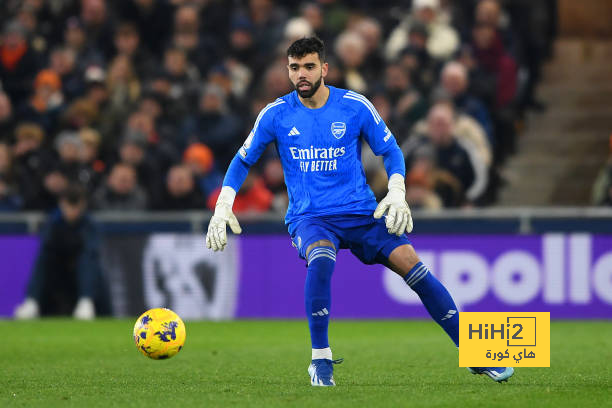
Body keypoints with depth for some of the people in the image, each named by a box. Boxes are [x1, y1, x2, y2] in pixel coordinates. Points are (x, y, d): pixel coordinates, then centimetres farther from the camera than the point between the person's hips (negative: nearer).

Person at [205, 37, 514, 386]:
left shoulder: (355, 106, -1)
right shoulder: (276, 114, 0)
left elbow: (390, 150, 9)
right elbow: (243, 161, 12)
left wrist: (397, 193, -7)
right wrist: (223, 206, 2)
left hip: (361, 212, 1)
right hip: (308, 217, -1)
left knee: (410, 262, -17)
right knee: (321, 259, -36)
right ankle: (321, 359, -22)